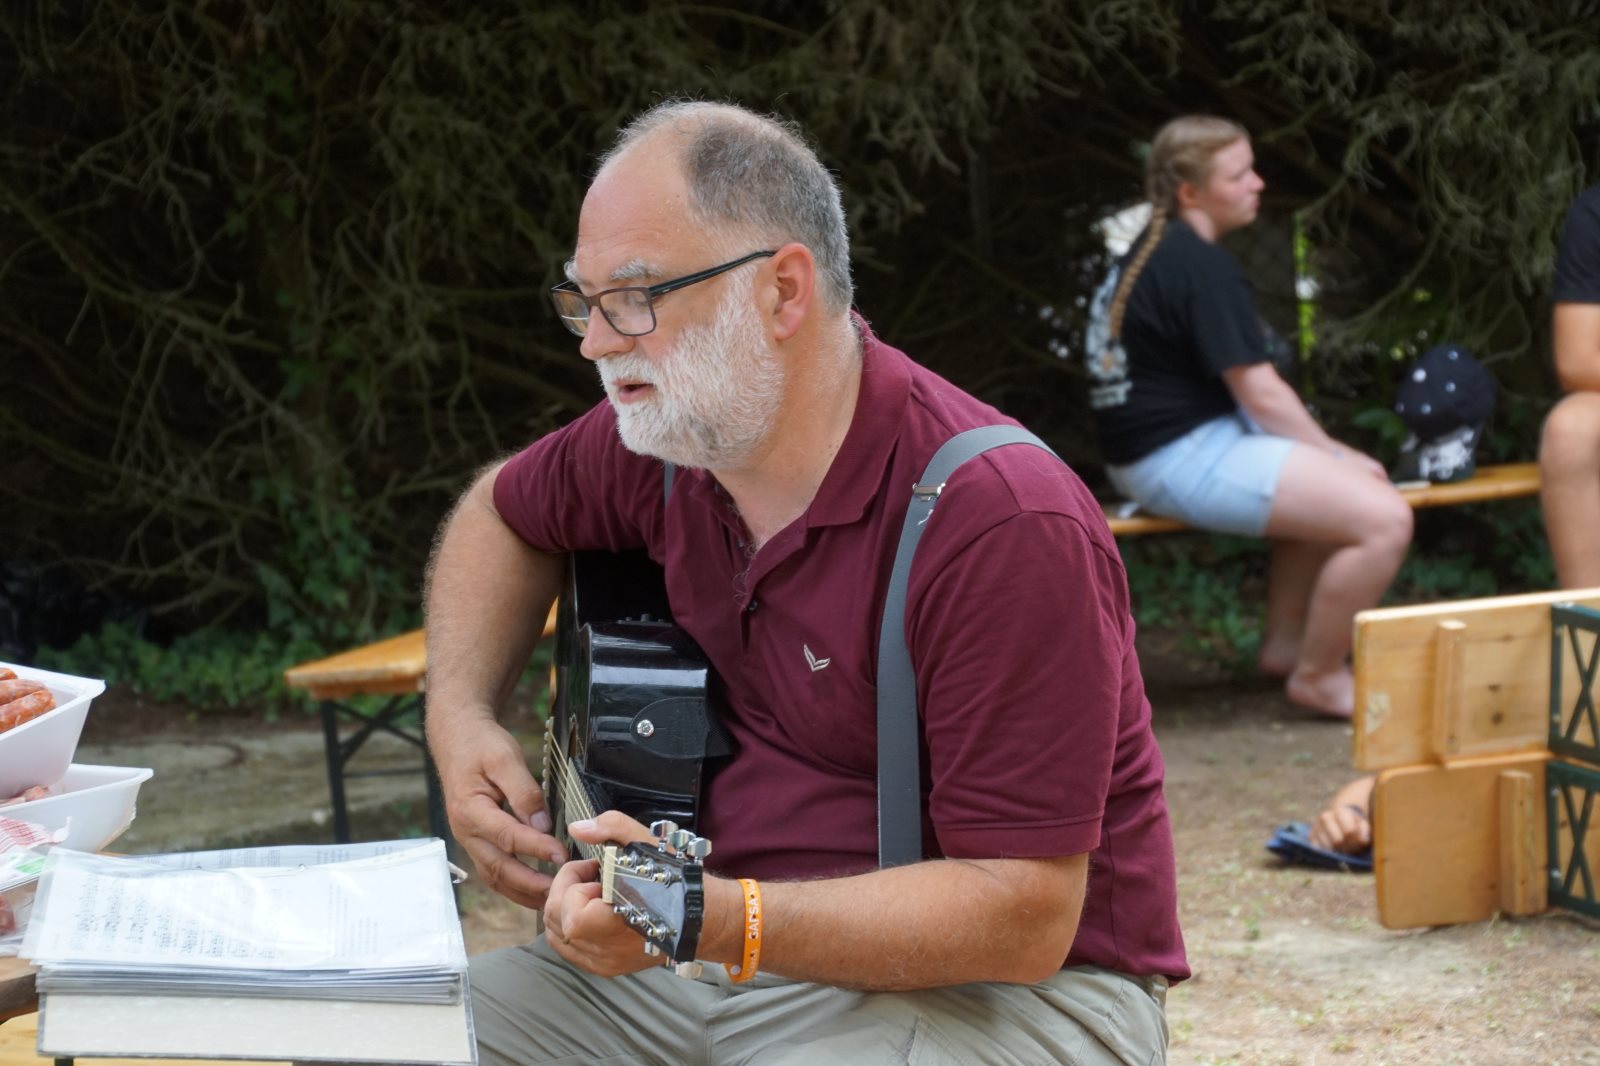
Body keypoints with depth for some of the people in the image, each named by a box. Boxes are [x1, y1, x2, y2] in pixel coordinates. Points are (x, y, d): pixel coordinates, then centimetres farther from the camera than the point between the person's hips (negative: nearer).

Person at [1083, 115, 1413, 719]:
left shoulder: (1151, 254, 16)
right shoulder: (1203, 267, -17)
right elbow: (1260, 395, -18)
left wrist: (1330, 457, 16)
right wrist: (1334, 454, -4)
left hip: (1160, 447, 11)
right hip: (1181, 459, -11)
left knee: (1339, 487, 29)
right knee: (1384, 519, -18)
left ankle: (1284, 641, 29)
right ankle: (1319, 678, -4)